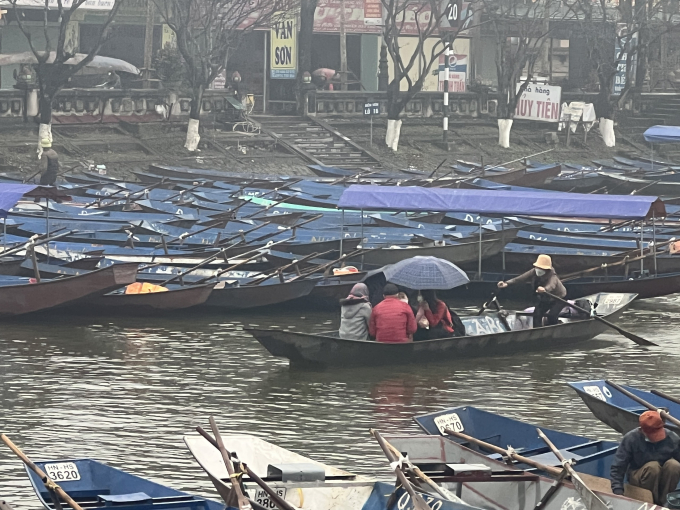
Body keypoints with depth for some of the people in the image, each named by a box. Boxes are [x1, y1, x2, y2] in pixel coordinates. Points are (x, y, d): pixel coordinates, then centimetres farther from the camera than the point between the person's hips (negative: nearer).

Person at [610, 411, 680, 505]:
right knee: (653, 466, -34)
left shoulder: (672, 439, -12)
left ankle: (663, 501, -15)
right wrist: (618, 492, -24)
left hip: (663, 478, 2)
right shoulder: (630, 439, -16)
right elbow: (617, 468, -14)